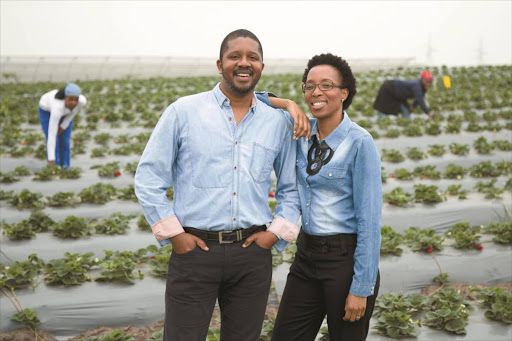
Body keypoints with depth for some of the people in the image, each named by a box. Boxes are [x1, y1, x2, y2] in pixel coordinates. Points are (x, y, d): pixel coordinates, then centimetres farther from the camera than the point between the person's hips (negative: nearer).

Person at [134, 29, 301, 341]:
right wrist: (172, 234, -5)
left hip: (252, 254, 3)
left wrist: (276, 233, 3)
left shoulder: (278, 122, 7)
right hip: (194, 249, -2)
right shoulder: (183, 111, -1)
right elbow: (148, 178, 0)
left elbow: (291, 189, 16)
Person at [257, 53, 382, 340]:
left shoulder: (359, 142, -13)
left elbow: (370, 220, -15)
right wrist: (288, 104, -5)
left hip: (347, 259, -6)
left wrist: (361, 288, -16)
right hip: (307, 255, 6)